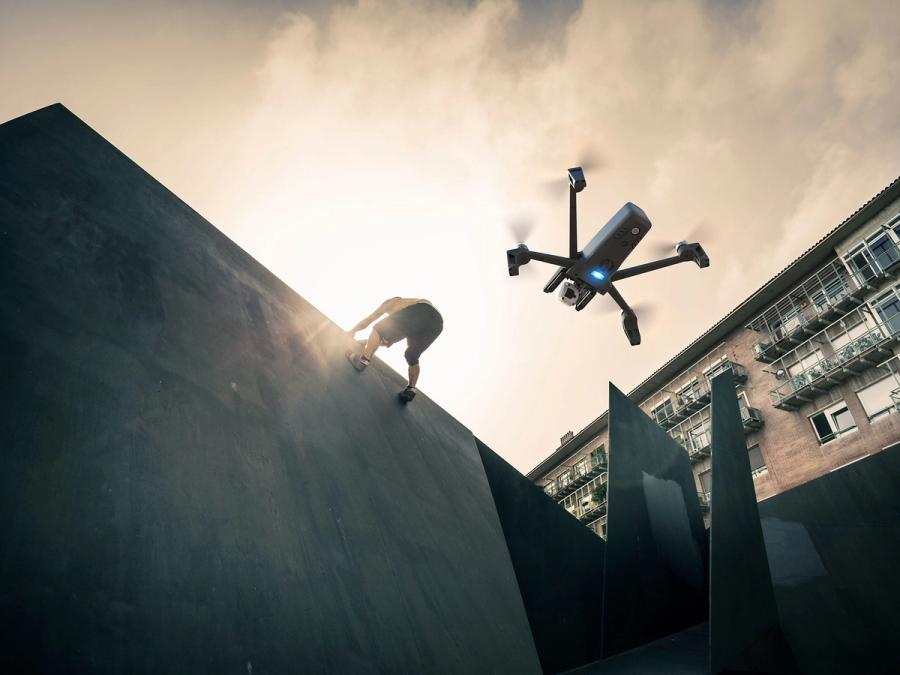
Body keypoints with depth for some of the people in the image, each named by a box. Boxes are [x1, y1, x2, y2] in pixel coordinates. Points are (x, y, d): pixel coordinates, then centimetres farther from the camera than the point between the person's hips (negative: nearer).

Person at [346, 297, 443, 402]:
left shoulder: (391, 302, 30)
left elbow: (368, 319, 35)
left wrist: (352, 331, 50)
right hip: (436, 322, 6)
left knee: (378, 330, 9)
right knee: (412, 358, 26)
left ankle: (362, 361, -3)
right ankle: (411, 390, 17)